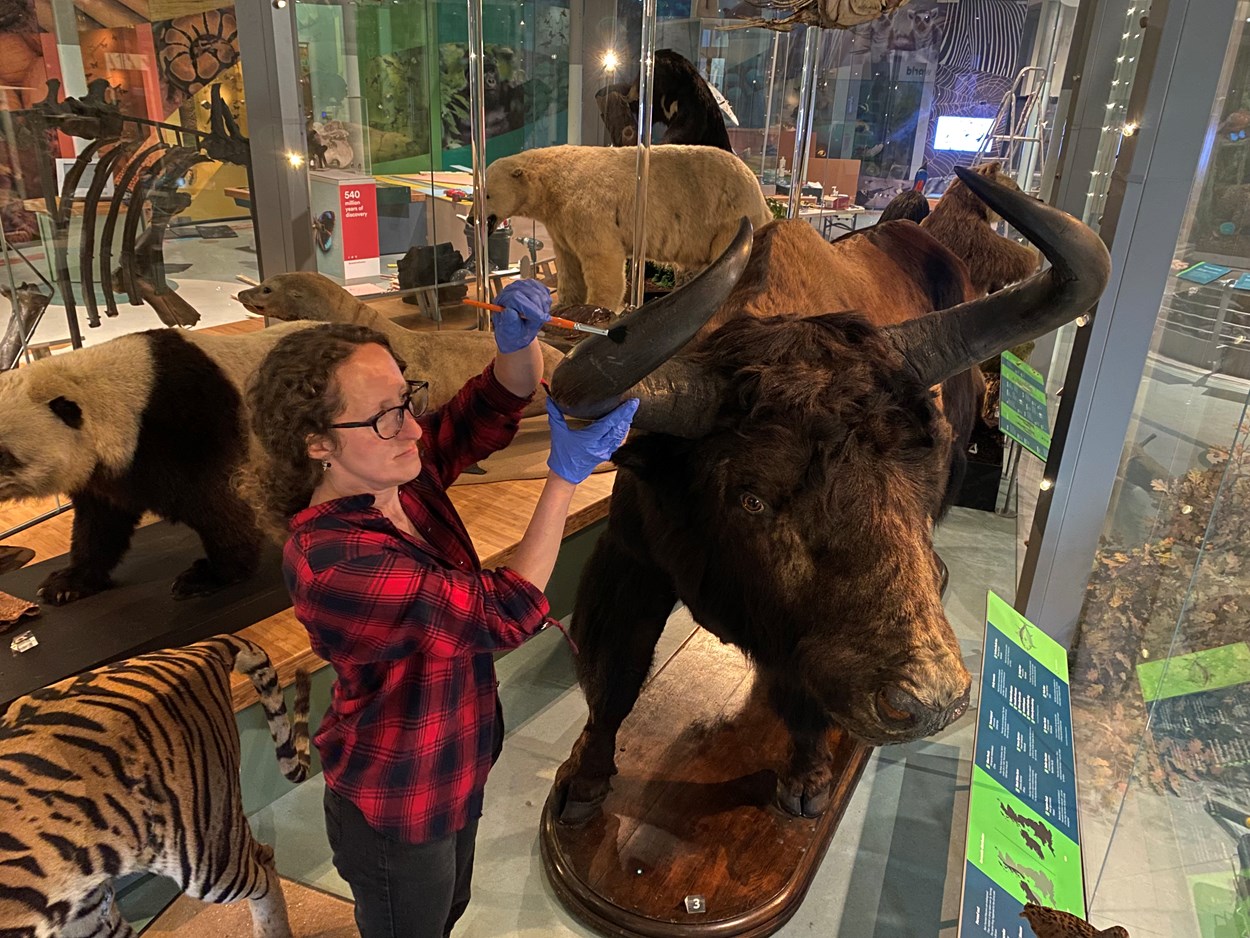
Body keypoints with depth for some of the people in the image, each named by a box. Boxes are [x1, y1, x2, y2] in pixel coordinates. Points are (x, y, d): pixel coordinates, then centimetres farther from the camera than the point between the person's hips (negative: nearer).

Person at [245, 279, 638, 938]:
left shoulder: (399, 471, -13)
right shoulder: (332, 561, -37)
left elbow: (498, 402, -7)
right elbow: (504, 613, -37)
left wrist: (519, 339, -29)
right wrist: (566, 475, -35)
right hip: (398, 816, -7)